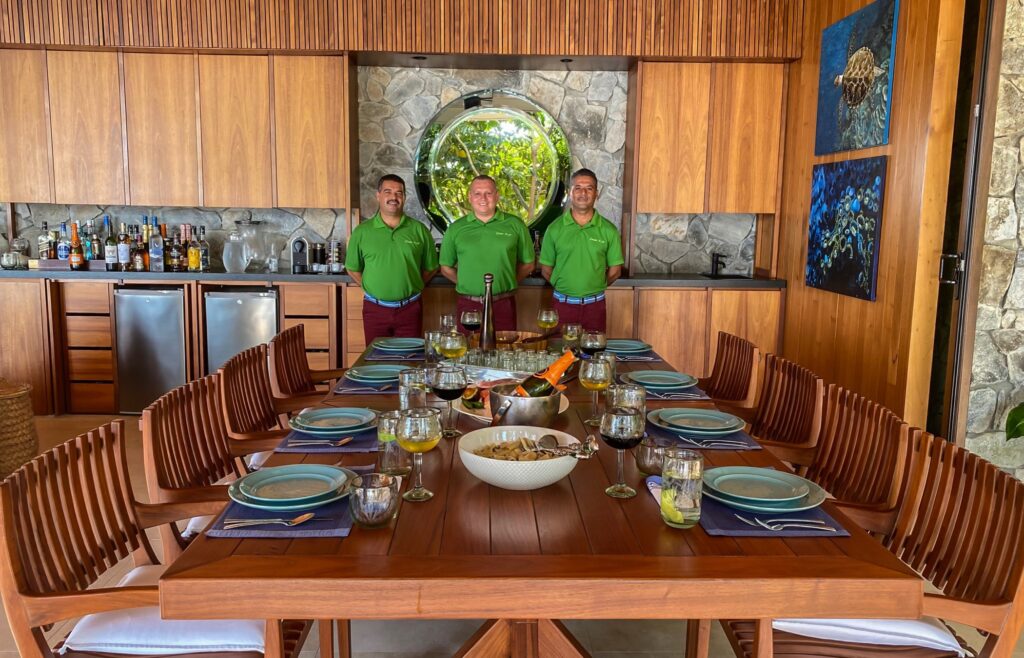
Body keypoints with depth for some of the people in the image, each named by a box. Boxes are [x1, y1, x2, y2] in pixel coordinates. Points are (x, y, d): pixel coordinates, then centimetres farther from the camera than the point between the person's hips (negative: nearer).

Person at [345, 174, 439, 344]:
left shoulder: (419, 230, 0)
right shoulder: (362, 231, 1)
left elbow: (430, 268, 8)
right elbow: (353, 269, 10)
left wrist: (411, 287, 2)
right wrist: (370, 288, 3)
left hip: (410, 309, 0)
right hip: (374, 308, 0)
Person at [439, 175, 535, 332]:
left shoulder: (515, 225, 3)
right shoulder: (456, 228, 6)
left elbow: (527, 264, 9)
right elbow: (446, 267, 13)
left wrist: (505, 283, 3)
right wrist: (467, 284, 5)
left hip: (503, 305, 0)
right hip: (468, 305, 1)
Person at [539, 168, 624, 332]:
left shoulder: (608, 230, -1)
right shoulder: (555, 228, -1)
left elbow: (615, 270, 6)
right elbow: (546, 269, 5)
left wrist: (594, 288, 9)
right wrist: (564, 288, 9)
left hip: (594, 305, 0)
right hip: (563, 304, 0)